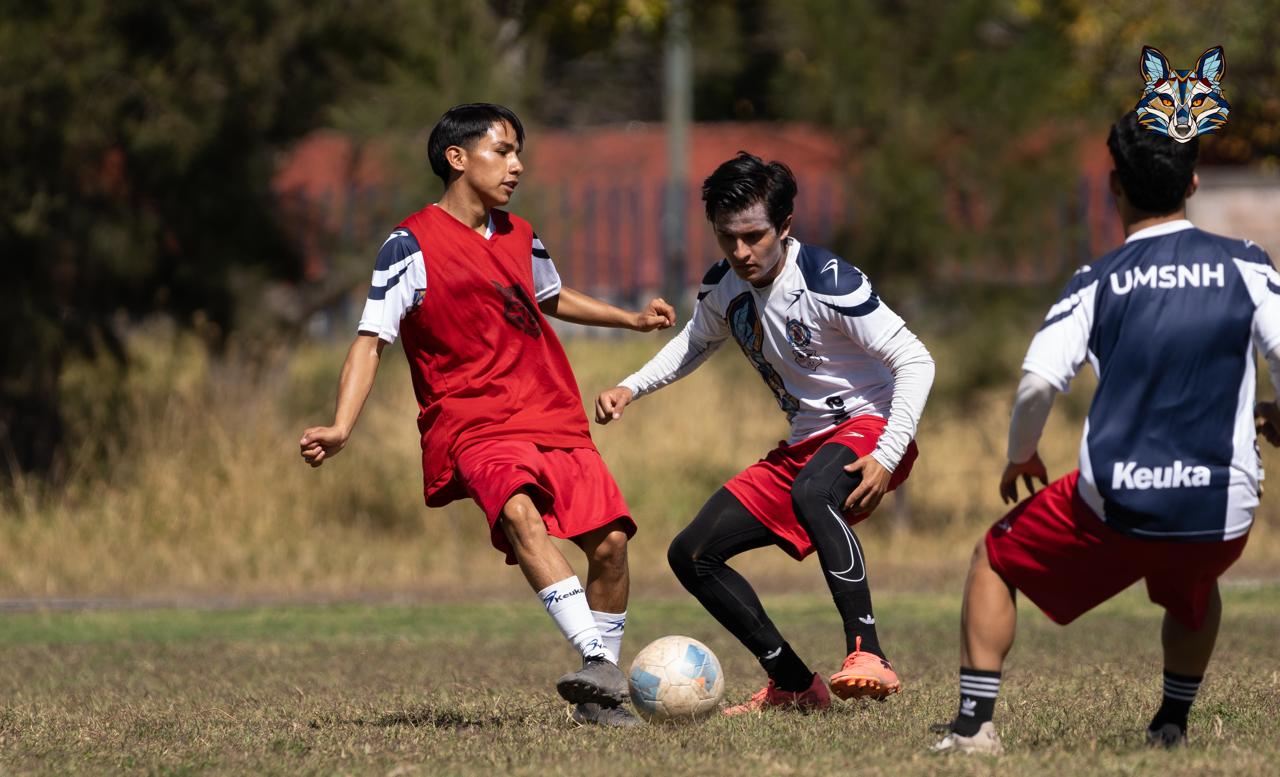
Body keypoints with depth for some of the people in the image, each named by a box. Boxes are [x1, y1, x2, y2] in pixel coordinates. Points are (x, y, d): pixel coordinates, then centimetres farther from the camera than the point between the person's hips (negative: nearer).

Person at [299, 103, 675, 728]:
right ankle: (597, 662, -45)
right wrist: (340, 429, -20)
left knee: (609, 540, -9)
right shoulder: (413, 245, -3)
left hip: (554, 416, 6)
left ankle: (601, 694, 8)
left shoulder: (518, 237, 17)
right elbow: (372, 339, -8)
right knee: (519, 511, -34)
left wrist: (630, 320, 41)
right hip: (472, 422, -6)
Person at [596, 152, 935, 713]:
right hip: (803, 446, 8)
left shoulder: (828, 283, -22)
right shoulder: (723, 287, -1)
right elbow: (696, 343, 23)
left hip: (868, 424, -8)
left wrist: (888, 458, -32)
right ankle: (794, 686, 5)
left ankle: (868, 657, -46)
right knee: (692, 555, 0)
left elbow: (915, 361, -22)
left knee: (812, 493, -42)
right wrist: (630, 389, 7)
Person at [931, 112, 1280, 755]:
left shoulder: (1097, 282, 2)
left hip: (1114, 506, -2)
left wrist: (1019, 457, 10)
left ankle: (975, 724, 14)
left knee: (995, 559, 24)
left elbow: (1037, 382, -9)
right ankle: (1172, 725, 32)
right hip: (1222, 510, 2)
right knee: (1192, 592, 39)